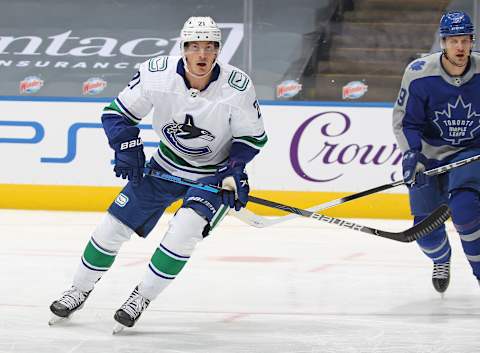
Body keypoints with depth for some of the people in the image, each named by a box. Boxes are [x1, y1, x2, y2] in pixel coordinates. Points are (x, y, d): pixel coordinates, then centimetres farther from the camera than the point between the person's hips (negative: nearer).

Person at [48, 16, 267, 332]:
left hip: (213, 173, -2)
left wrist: (234, 172, -20)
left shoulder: (237, 86, -24)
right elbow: (118, 113, -7)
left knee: (185, 228, -27)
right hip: (167, 166, 3)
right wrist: (128, 148, -21)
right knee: (114, 225, 2)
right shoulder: (157, 75, -21)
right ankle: (80, 291, 24)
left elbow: (252, 136, -9)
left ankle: (142, 297, -9)